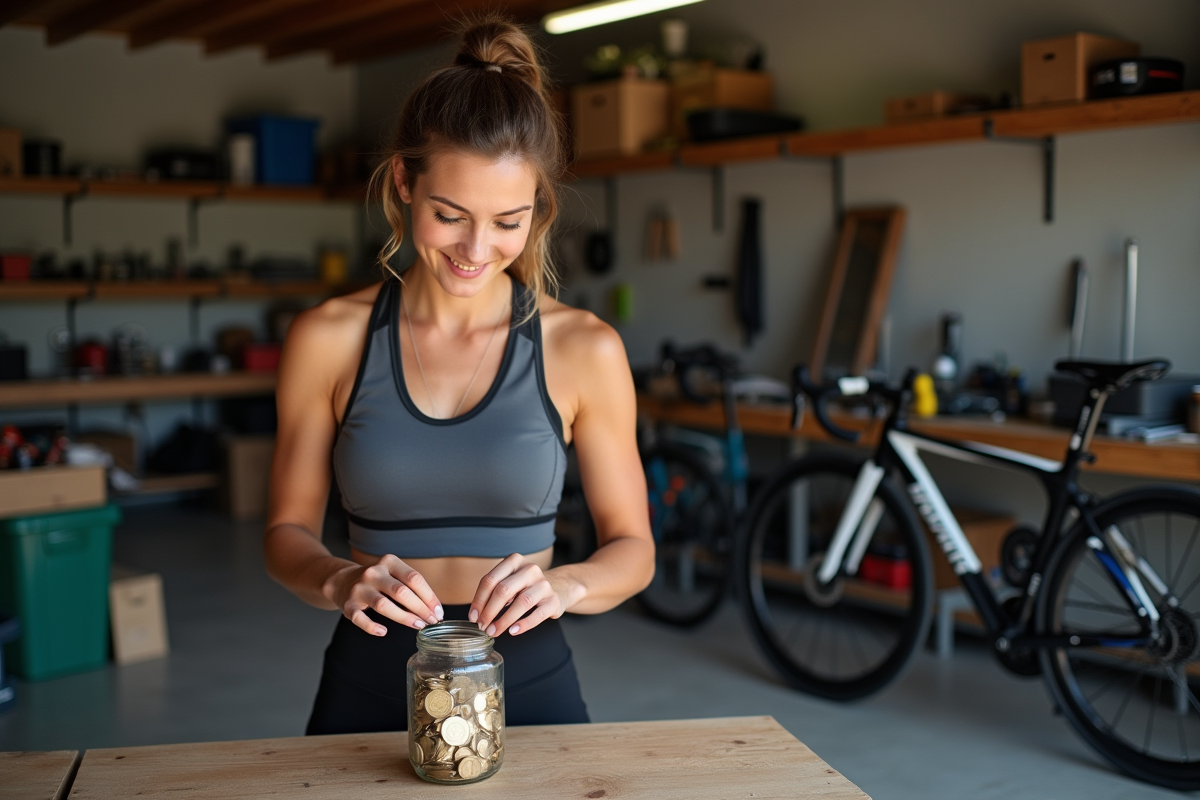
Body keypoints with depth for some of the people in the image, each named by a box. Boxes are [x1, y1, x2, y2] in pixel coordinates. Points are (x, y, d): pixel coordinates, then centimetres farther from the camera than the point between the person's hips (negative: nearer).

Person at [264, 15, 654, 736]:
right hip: (369, 683, 1)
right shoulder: (328, 339, -7)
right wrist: (340, 580, -20)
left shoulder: (583, 348, -8)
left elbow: (632, 546, -1)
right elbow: (289, 528, 2)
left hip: (529, 683, 0)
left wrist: (564, 583, -22)